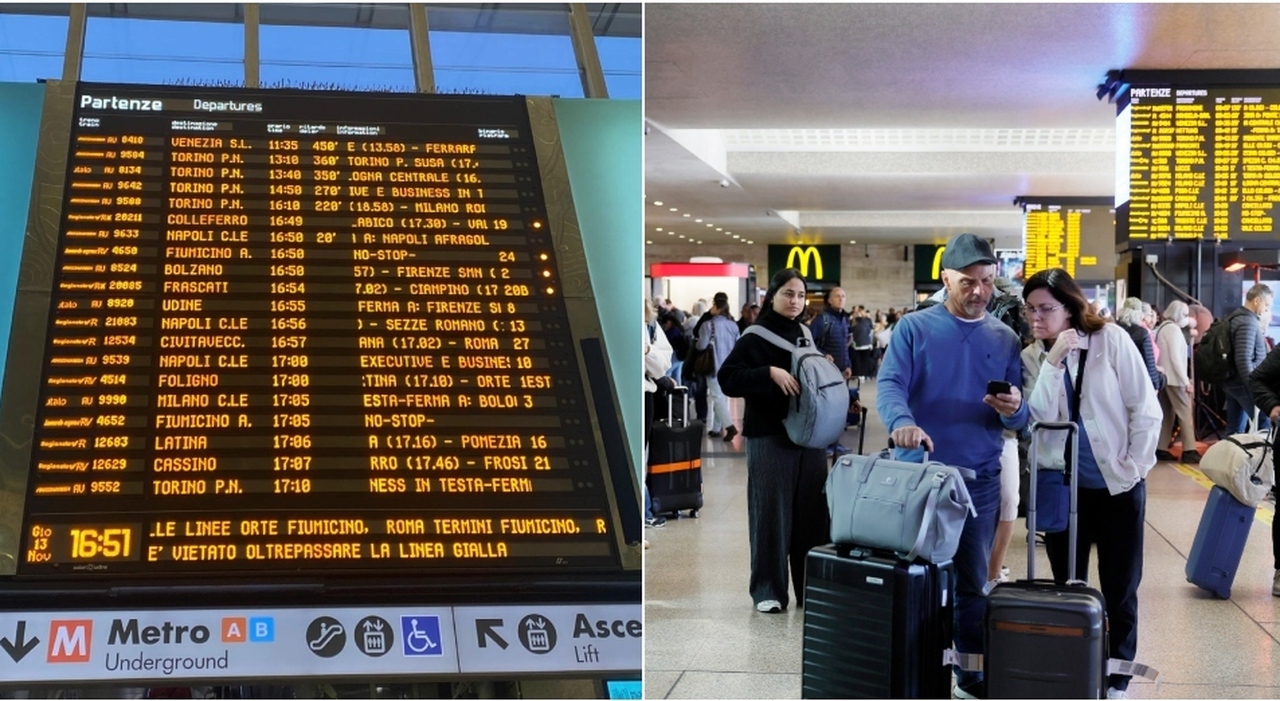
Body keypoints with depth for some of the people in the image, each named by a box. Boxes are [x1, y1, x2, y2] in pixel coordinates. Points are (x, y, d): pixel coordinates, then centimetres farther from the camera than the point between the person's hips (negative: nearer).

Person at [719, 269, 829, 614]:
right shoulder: (755, 337, -4)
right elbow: (727, 379, -14)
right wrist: (770, 372, -22)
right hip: (770, 437, -5)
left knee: (813, 511, 7)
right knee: (772, 512, -1)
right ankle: (768, 590, 9)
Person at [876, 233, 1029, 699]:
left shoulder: (1005, 339, 6)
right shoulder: (913, 328, -3)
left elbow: (1019, 419, 6)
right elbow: (889, 385, -15)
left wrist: (1014, 409, -19)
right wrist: (902, 421, -37)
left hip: (980, 478, 2)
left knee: (972, 582, 9)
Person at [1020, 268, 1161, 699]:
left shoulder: (1111, 340, -9)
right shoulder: (1033, 357, 0)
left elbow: (1146, 409, -7)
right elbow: (1039, 417, -14)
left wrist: (1134, 467, -7)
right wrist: (1053, 360, -20)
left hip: (1118, 484, -2)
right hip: (1062, 485, 2)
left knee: (1120, 590, 7)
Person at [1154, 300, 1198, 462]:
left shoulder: (1162, 327, 16)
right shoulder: (1173, 328, -12)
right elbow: (1175, 357, -18)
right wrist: (1186, 381, -19)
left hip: (1164, 377, 9)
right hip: (1174, 378, -9)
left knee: (1167, 413, 8)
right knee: (1185, 412, -8)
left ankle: (1161, 449, 6)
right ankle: (1189, 451, -11)